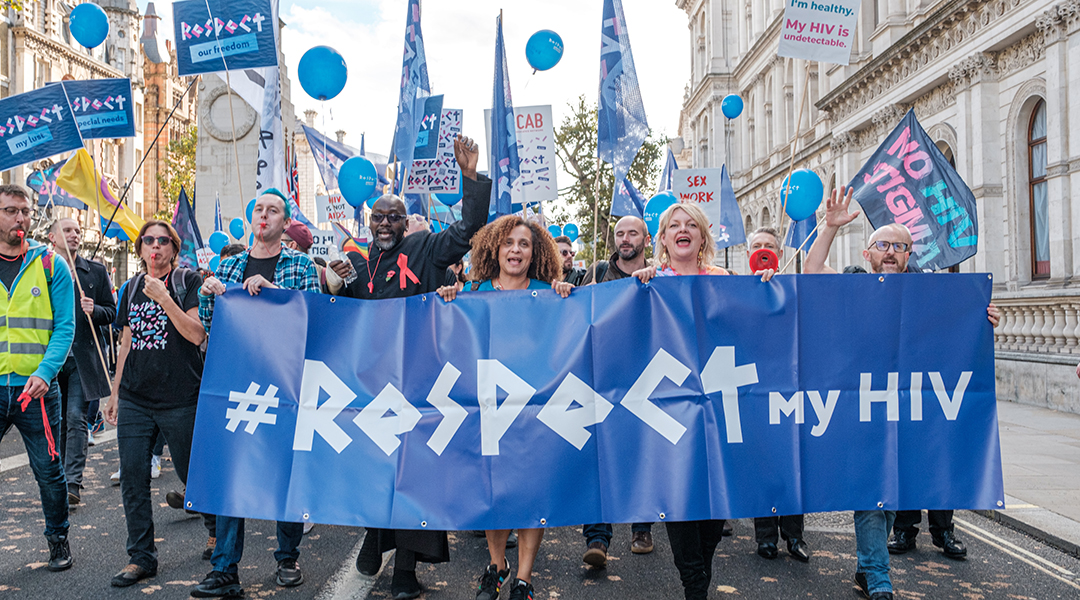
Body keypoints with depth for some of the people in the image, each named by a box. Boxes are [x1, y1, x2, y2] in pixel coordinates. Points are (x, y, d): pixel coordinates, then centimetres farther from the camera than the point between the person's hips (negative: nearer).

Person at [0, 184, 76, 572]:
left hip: (37, 387, -1)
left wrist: (45, 372, -16)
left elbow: (64, 326, -2)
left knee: (49, 471, 8)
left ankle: (58, 539, 26)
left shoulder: (50, 264, 2)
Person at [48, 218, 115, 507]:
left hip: (83, 356, -1)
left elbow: (111, 312, 8)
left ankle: (73, 482, -5)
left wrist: (94, 310, -14)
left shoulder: (97, 272, 7)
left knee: (76, 417, -7)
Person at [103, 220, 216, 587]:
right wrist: (115, 393, 18)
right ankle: (141, 557, 13)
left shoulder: (188, 282, -2)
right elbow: (127, 343, 18)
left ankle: (216, 530, 29)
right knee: (132, 477, 2)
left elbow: (196, 334, -14)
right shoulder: (131, 288, 13)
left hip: (180, 398, -4)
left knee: (192, 472, 5)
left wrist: (163, 297, -19)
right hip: (134, 399, 5)